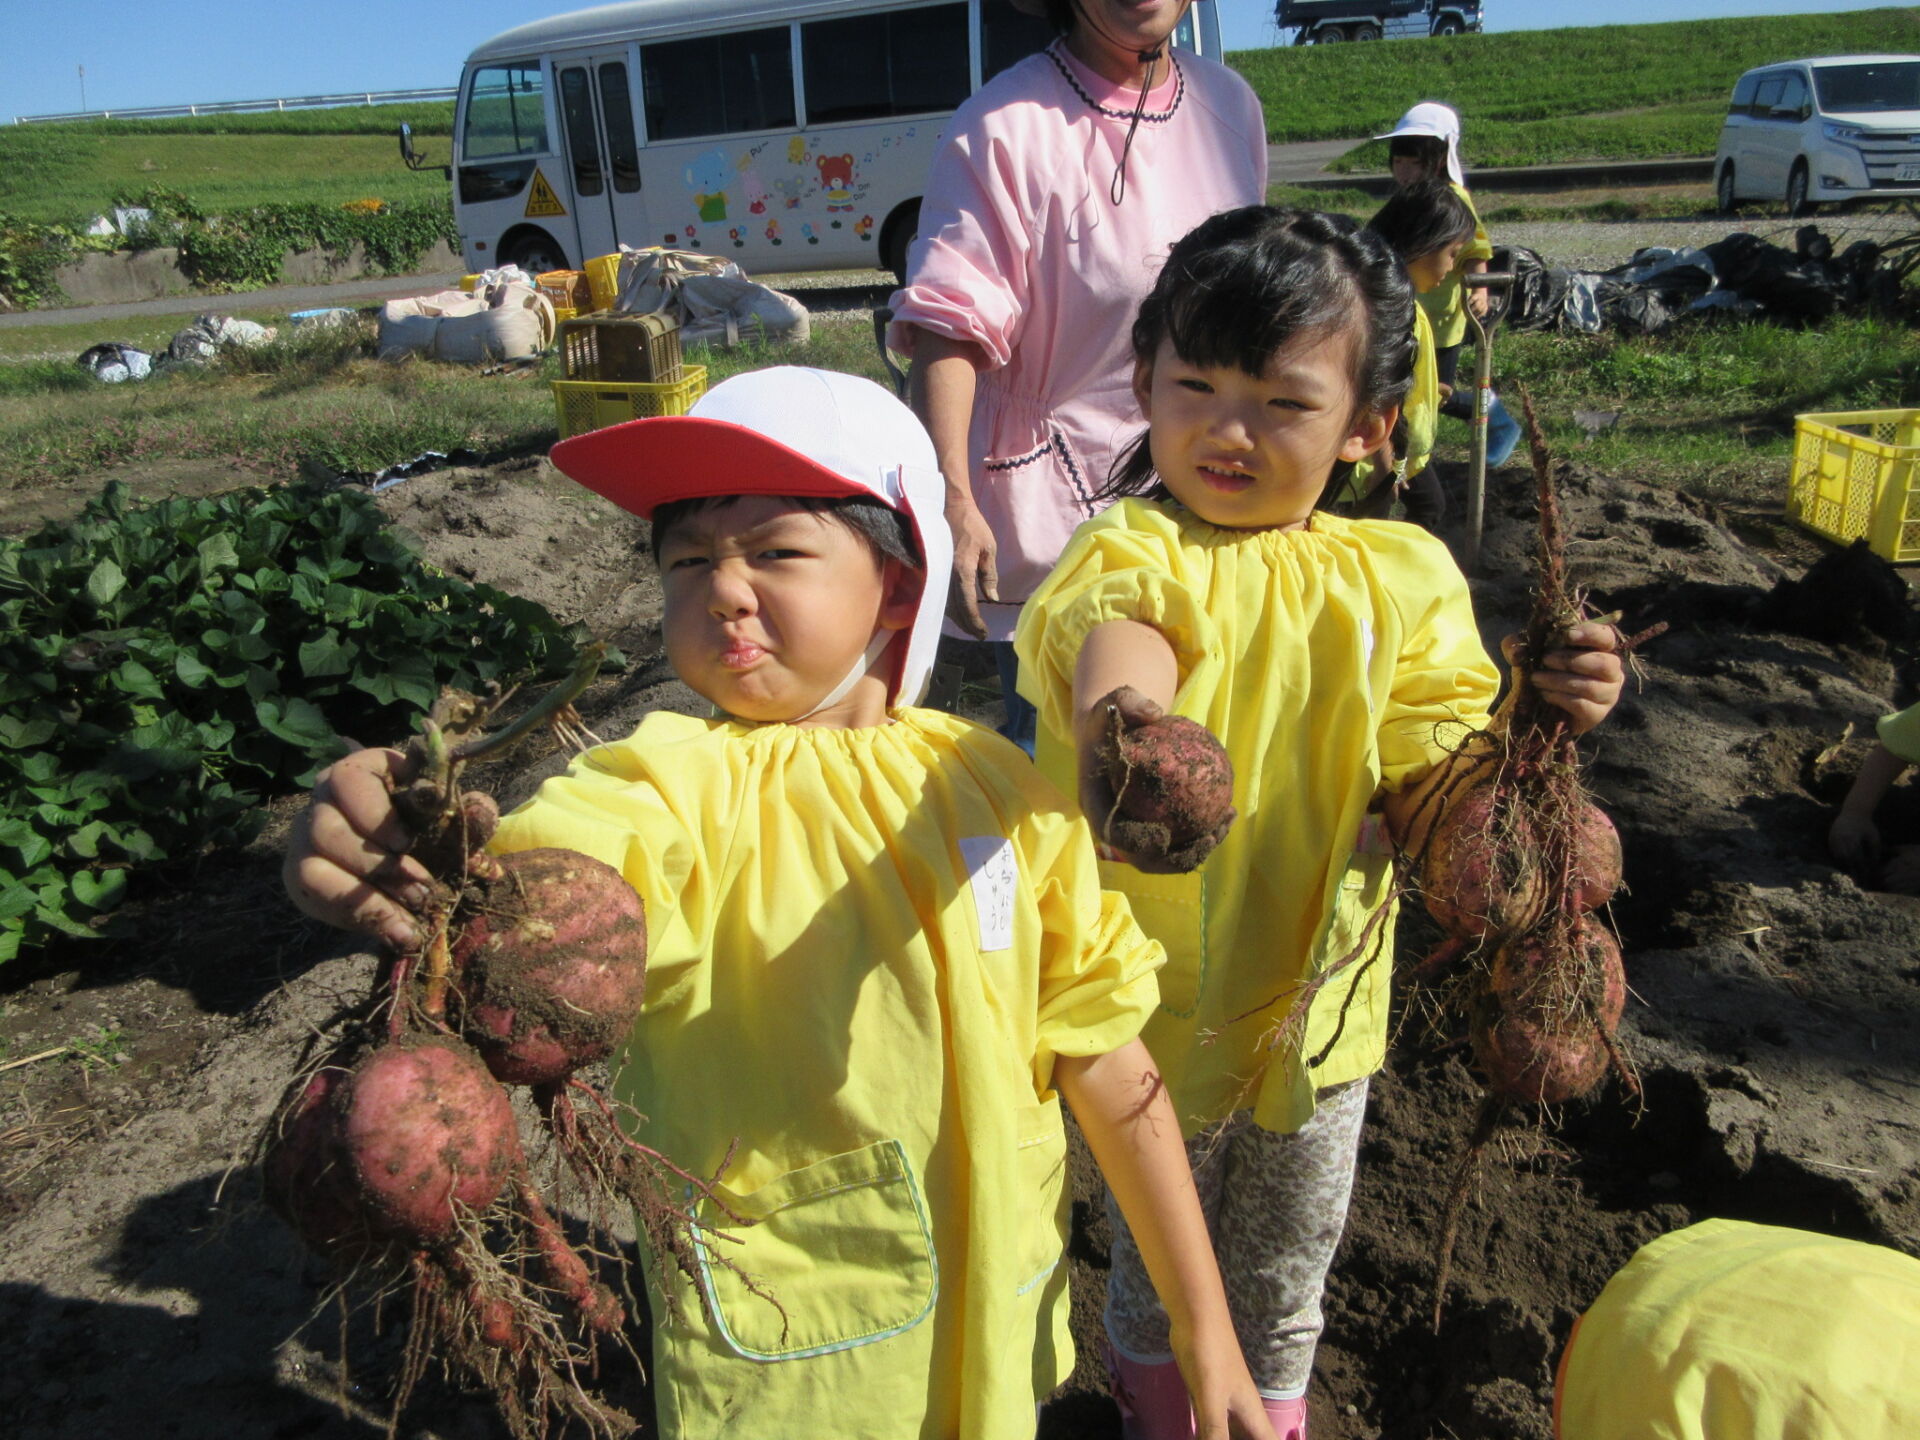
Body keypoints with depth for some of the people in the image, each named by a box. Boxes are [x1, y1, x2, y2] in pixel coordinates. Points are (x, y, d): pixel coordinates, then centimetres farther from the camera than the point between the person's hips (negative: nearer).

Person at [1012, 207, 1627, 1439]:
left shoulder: (1400, 580, -7)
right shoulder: (1132, 553, -18)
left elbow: (1427, 788, -6)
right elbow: (1115, 647, -43)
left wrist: (1541, 715, -24)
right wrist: (1123, 723, -66)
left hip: (1318, 993, 2)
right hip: (1158, 998, -2)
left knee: (1289, 1260, 26)